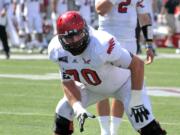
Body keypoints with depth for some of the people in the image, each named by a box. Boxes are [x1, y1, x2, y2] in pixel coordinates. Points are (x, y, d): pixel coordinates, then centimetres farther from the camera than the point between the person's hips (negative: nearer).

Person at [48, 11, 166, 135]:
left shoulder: (101, 45, -41)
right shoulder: (59, 51, -23)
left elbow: (137, 64, -35)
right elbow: (68, 84, -11)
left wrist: (136, 101, -29)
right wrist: (78, 108, -28)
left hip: (122, 82, -6)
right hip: (91, 86, 6)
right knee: (63, 110, 0)